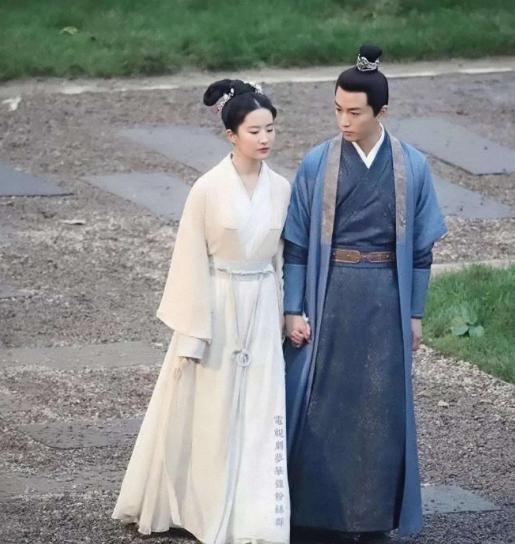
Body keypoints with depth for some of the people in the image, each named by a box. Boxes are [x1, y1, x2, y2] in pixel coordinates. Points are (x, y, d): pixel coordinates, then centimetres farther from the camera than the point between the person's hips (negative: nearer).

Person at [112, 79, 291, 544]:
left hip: (262, 312, 3)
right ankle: (185, 505, 23)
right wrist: (191, 334, -10)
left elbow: (283, 259, 9)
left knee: (261, 416, 2)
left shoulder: (281, 190, 1)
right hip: (217, 308, -3)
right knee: (208, 414, 7)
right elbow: (191, 262, -9)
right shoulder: (209, 189, -11)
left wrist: (285, 316, 8)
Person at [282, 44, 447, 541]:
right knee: (317, 401, 3)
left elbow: (421, 246, 5)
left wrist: (414, 313, 4)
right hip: (328, 295, -1)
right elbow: (296, 244, -1)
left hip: (385, 299, 1)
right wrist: (293, 310, -5)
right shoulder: (317, 164, -4)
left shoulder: (411, 167, -1)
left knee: (380, 406, 5)